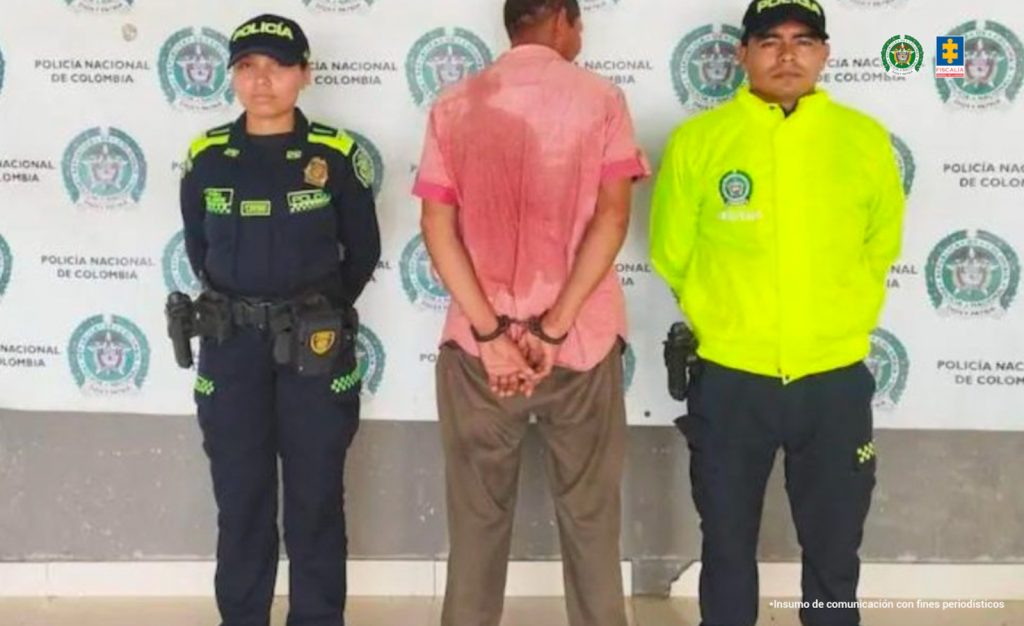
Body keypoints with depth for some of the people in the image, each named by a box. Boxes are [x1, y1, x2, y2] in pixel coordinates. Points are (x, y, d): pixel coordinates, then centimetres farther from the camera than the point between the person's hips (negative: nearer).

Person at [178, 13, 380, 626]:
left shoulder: (337, 154, -4)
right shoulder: (206, 156, 1)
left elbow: (363, 251, 6)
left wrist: (321, 308, 10)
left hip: (315, 345, -1)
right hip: (231, 345, 2)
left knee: (316, 499, 5)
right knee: (241, 498, 9)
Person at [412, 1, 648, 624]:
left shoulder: (454, 105, 4)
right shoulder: (601, 98, -1)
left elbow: (438, 225, -5)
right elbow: (611, 216, -11)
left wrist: (491, 332, -9)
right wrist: (554, 328, -13)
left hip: (477, 342, 1)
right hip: (581, 340, -1)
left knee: (478, 516, 12)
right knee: (590, 515, 12)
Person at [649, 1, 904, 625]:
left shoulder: (866, 139, -1)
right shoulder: (697, 140, -5)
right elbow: (672, 254, 6)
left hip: (836, 379, 1)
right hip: (729, 379, -1)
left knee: (834, 553, 15)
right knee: (728, 548, 15)